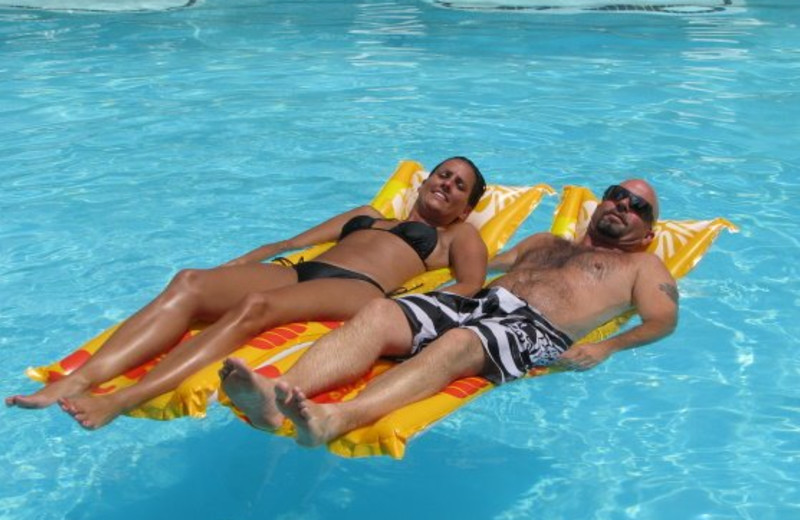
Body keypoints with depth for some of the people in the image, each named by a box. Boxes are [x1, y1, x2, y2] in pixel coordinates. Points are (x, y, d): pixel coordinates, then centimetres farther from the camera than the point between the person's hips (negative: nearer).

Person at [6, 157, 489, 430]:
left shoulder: (460, 235, 27)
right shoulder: (366, 214, 40)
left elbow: (470, 287, 5)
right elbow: (289, 243, 32)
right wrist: (225, 268, 17)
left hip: (359, 290, -5)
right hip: (300, 274, 5)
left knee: (256, 306, -36)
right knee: (189, 283, -24)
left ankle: (120, 401, -48)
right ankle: (73, 382, -38)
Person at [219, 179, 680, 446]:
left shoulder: (642, 265, 26)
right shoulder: (546, 241, 41)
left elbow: (663, 319, 8)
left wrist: (605, 347, -13)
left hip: (534, 329, -5)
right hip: (473, 301, 5)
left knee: (458, 344, -39)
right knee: (379, 313, -25)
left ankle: (336, 419, -62)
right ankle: (278, 395, -48)